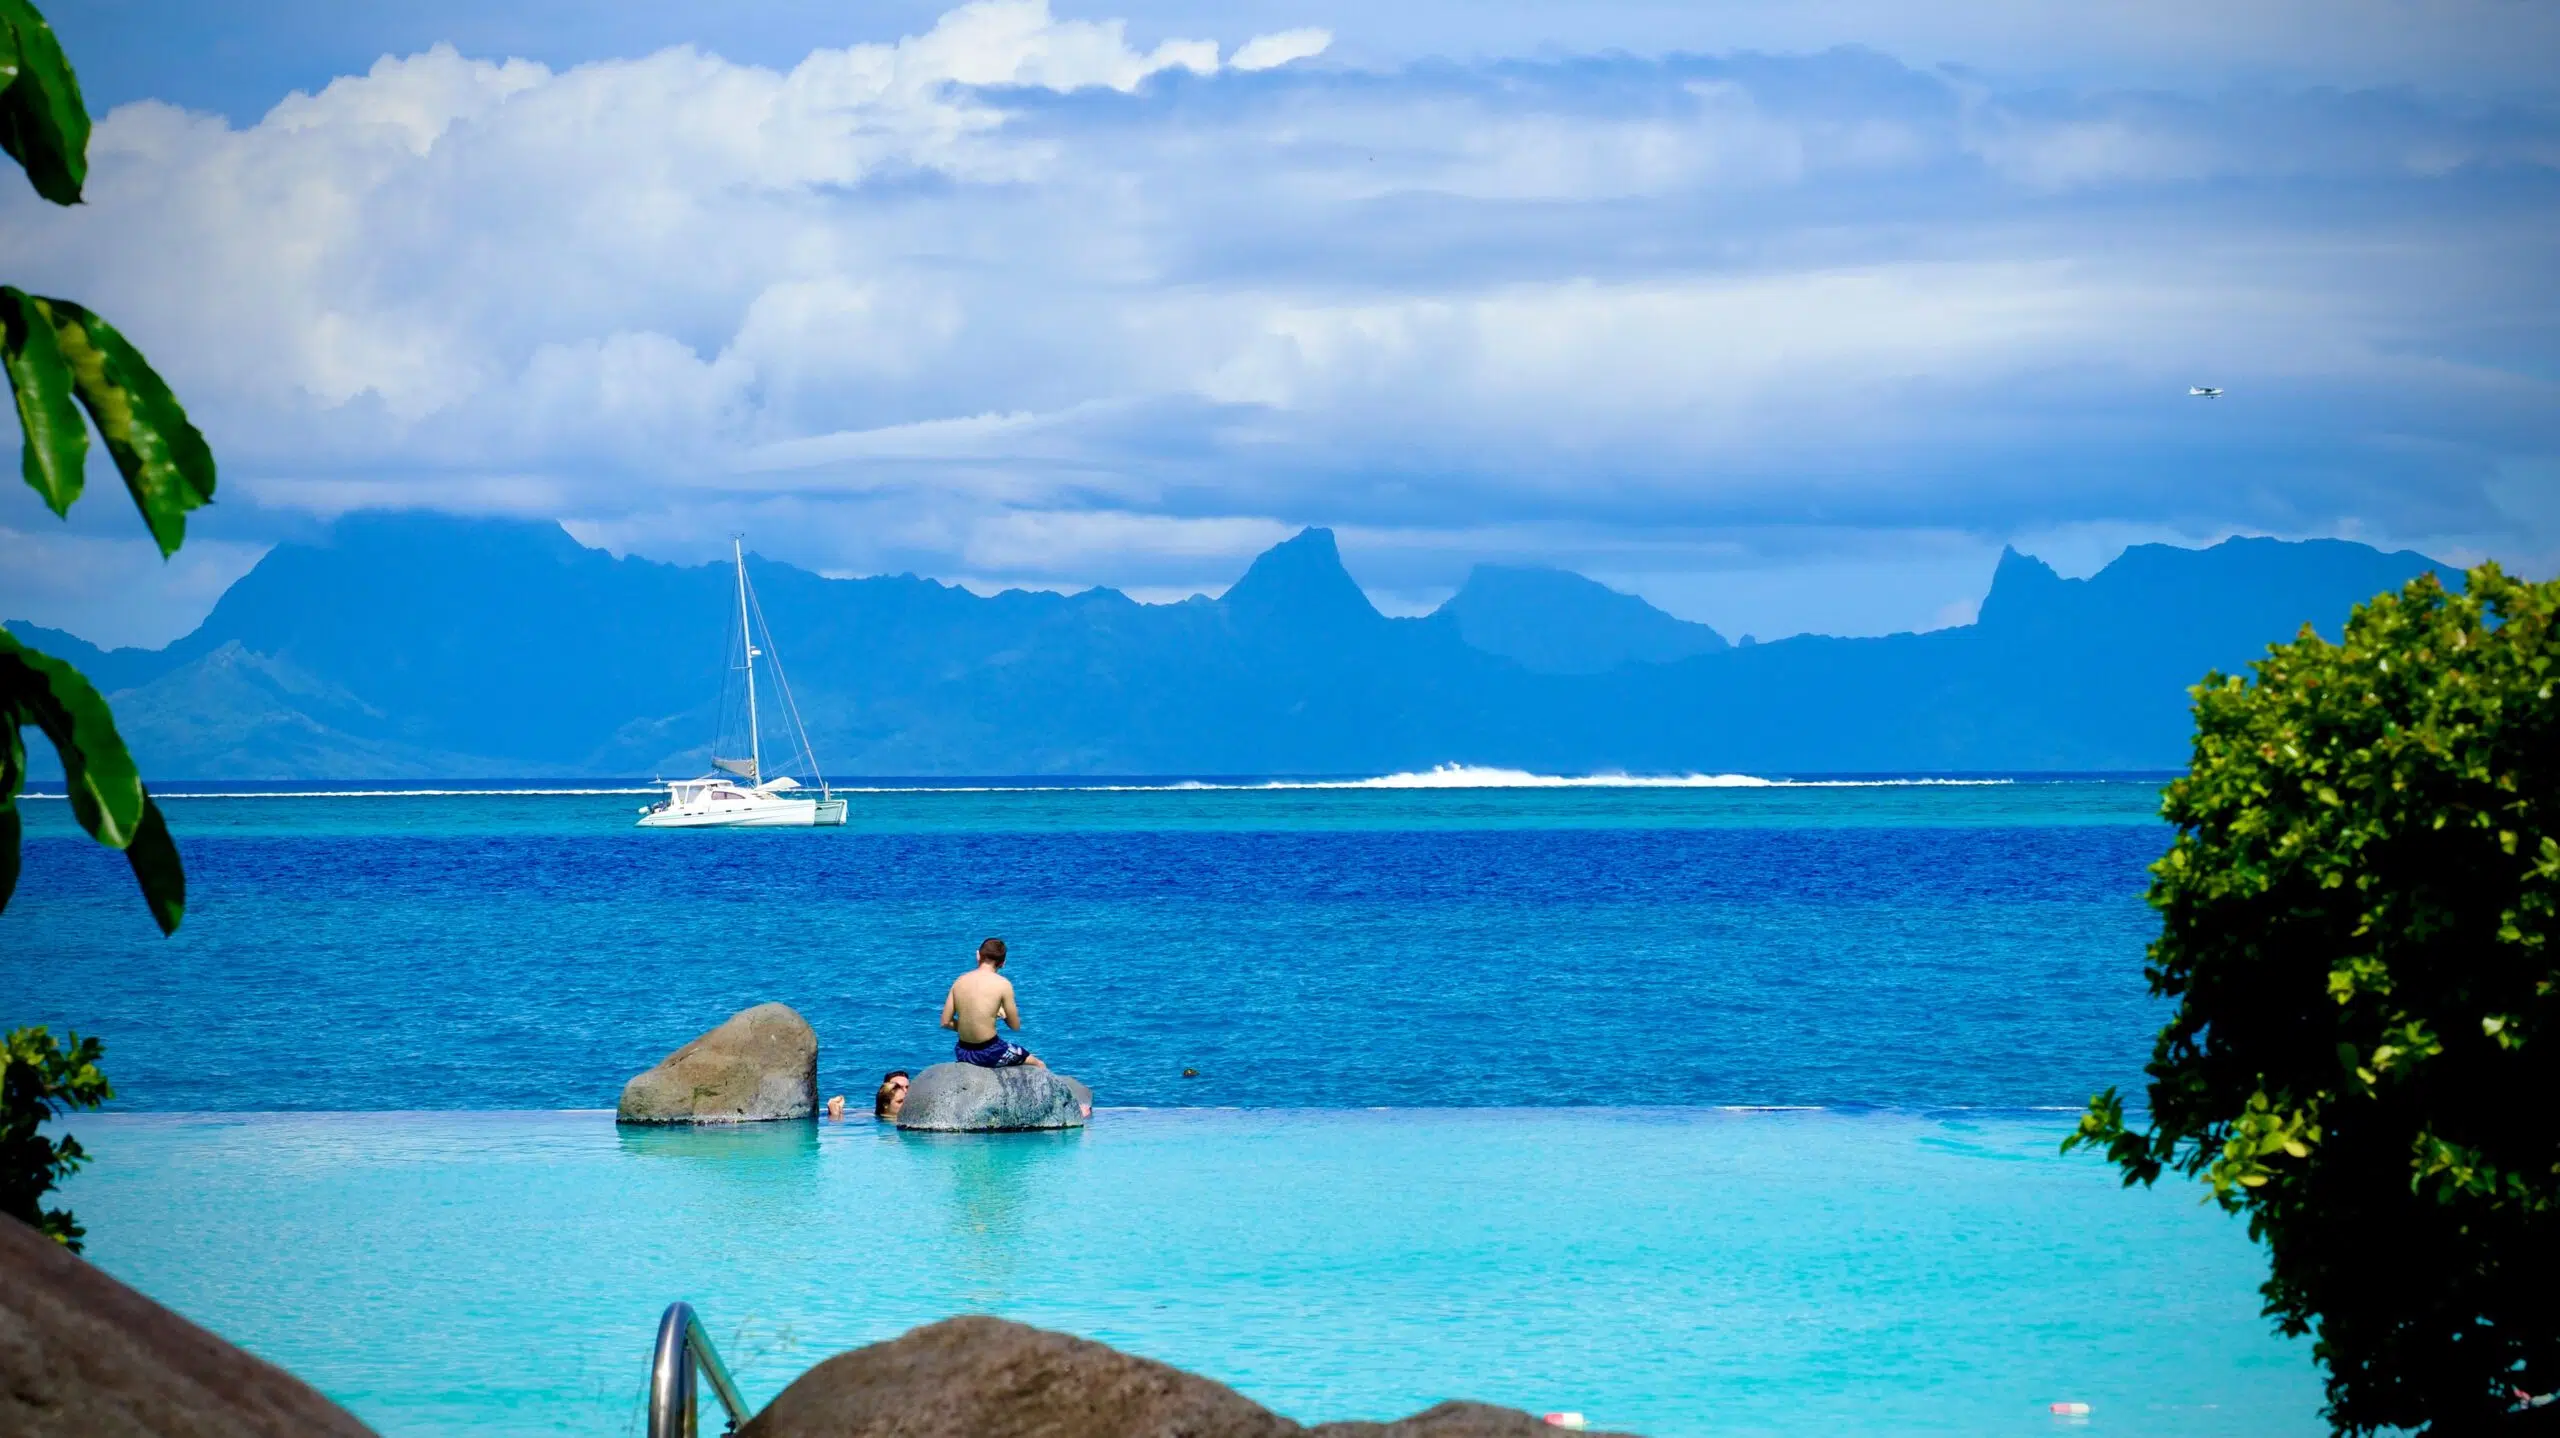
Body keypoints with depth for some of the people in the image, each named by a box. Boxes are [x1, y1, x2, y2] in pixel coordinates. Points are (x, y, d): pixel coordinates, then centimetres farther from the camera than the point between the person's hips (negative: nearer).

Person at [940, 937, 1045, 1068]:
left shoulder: (960, 981, 1)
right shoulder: (1002, 984, -12)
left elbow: (945, 1022, 3)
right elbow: (1015, 1026, -5)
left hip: (962, 1052, 6)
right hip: (988, 1054, -6)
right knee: (1039, 1065, 18)